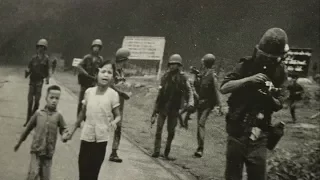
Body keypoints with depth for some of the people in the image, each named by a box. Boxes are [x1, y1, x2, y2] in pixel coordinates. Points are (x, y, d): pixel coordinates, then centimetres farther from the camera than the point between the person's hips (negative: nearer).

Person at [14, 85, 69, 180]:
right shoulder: (38, 113, 0)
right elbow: (28, 128, 11)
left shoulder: (58, 116, -1)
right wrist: (19, 142, 20)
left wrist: (64, 135, -15)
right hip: (36, 150, -1)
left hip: (48, 153, 1)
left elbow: (63, 129, 9)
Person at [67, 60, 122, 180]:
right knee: (83, 168, 8)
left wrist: (114, 122, -28)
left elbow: (118, 115, -4)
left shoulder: (113, 94, -11)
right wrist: (72, 130, 16)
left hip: (101, 138, -2)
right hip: (86, 136, 2)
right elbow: (82, 113, 10)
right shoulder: (89, 91, -3)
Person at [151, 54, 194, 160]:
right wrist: (156, 108, 11)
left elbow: (189, 92, 4)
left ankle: (167, 153, 14)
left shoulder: (182, 79, -2)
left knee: (171, 131, 4)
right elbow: (160, 92, 11)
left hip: (174, 109, -1)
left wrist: (190, 103, -15)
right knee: (159, 129, -5)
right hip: (162, 107, 1)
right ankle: (156, 151, -2)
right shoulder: (165, 77, 5)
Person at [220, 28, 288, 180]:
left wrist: (270, 97, -17)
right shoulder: (246, 65, -3)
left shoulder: (279, 72, 3)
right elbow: (223, 88, -10)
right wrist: (248, 79, -22)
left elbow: (278, 105, 5)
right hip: (237, 129, -1)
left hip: (258, 133, 1)